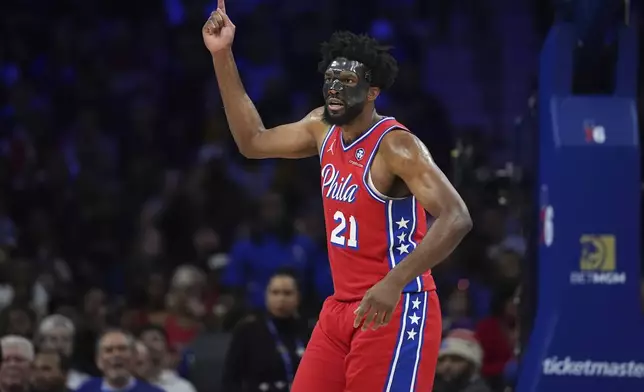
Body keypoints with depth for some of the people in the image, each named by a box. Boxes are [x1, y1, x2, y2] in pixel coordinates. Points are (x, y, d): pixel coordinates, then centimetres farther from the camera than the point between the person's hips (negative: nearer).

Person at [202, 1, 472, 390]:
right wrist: (222, 55, 11)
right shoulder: (324, 128, 7)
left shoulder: (396, 145, -18)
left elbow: (456, 219, -28)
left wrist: (395, 282, -38)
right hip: (342, 307, 8)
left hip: (396, 310, -8)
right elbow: (253, 142, 19)